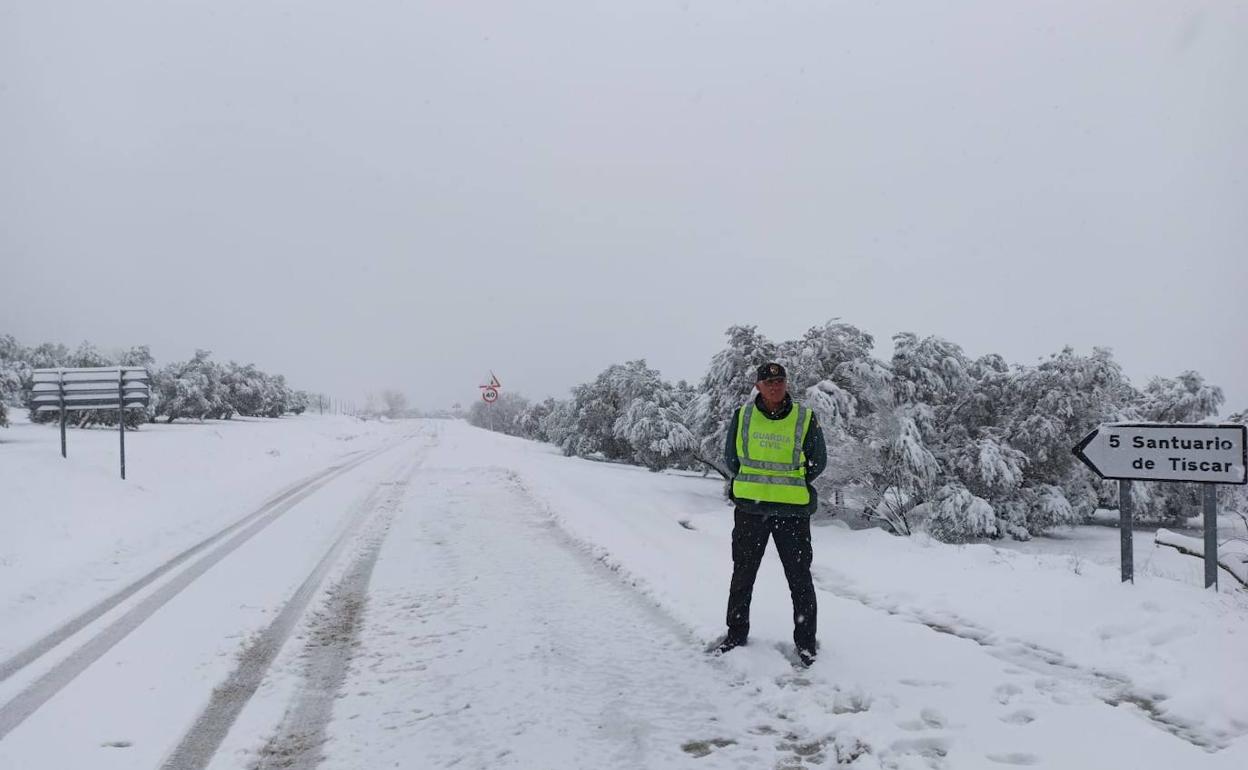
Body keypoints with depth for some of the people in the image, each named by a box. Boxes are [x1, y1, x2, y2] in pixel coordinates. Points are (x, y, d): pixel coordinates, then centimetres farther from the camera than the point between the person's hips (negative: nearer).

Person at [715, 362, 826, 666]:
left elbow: (818, 462, 6)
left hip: (793, 510, -2)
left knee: (800, 577, 5)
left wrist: (792, 485, 4)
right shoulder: (742, 416, 1)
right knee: (743, 573, 13)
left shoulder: (805, 418, -3)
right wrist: (753, 485, 8)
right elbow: (731, 456, 11)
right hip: (750, 507, 2)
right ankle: (736, 632, 28)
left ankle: (806, 640, 19)